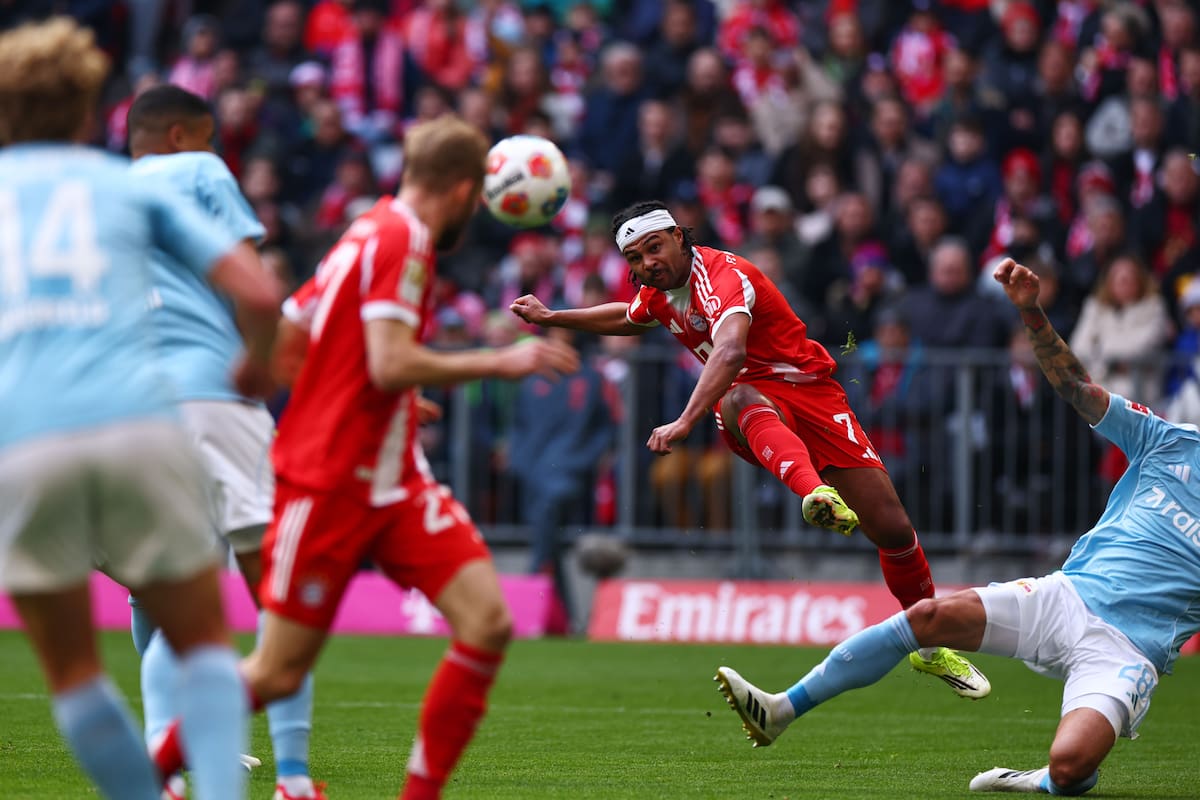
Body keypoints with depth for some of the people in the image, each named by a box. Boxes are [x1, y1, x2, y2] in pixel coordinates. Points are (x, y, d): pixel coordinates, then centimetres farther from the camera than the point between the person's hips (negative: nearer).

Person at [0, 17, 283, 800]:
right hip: (138, 424, 0)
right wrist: (256, 366, 32)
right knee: (204, 641, 12)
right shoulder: (127, 186, 19)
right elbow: (260, 294, 12)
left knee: (73, 670, 15)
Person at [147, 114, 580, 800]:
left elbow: (281, 350, 17)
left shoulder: (367, 234, 14)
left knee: (488, 621, -8)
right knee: (278, 674, -3)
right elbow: (391, 364, -24)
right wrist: (501, 362, -15)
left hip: (391, 479, 9)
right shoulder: (403, 240, -13)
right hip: (331, 482, -9)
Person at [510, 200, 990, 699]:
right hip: (751, 397, 4)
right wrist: (551, 317, 31)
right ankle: (816, 493, -69)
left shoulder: (721, 275, -20)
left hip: (809, 390, -4)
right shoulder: (659, 292, 6)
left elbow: (730, 351, -40)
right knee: (741, 401, -39)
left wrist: (685, 422, -51)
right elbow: (627, 319, 34)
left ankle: (930, 647, 13)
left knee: (893, 529, -10)